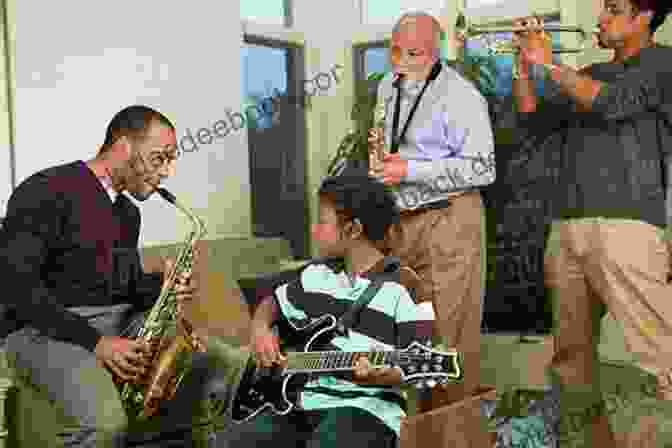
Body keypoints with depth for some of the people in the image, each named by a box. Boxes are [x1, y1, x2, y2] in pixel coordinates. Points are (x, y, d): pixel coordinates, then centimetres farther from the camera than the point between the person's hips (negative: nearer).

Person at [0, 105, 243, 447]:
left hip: (119, 324, 8)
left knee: (217, 363, -5)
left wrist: (163, 286, -1)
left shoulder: (128, 212, 16)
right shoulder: (46, 192, -12)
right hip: (45, 329, -8)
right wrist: (94, 342, -23)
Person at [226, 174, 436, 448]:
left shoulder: (404, 291, -9)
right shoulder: (316, 275, 11)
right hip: (302, 402, 6)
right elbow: (273, 303, 28)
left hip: (366, 408, -5)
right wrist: (260, 329, 7)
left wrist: (384, 375, -30)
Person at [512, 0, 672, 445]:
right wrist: (524, 63, 11)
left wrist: (549, 64, -5)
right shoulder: (588, 75, 24)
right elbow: (534, 120, 21)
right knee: (571, 352, 9)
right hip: (566, 228, 7)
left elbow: (612, 103, -12)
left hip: (624, 226, -7)